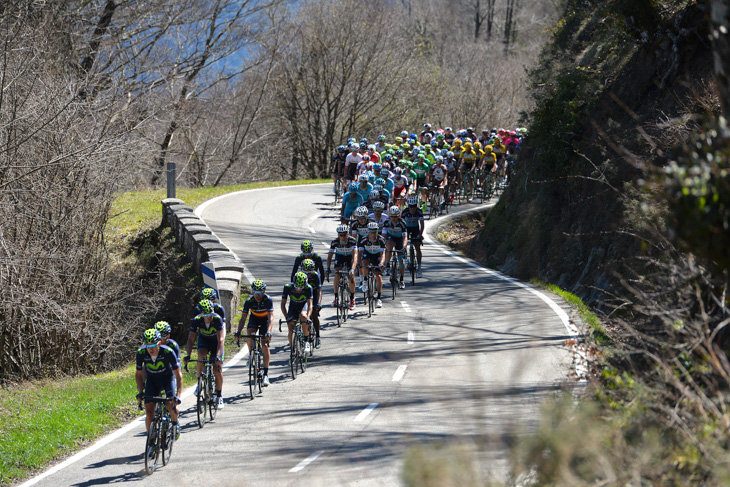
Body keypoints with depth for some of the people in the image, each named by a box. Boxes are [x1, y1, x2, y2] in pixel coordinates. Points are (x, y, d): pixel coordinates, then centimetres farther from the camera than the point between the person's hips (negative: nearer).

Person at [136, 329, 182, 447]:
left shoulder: (168, 352, -32)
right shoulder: (141, 353, -24)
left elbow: (178, 374, -26)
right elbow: (139, 373, -7)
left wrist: (178, 394, -35)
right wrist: (140, 391, -18)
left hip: (168, 378, -2)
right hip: (152, 380, 2)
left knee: (170, 405, -24)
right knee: (149, 412, -12)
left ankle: (175, 424, 9)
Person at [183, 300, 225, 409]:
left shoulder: (217, 319, -33)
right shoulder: (196, 320, -27)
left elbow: (220, 339, -38)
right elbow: (191, 339, -26)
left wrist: (218, 356, -50)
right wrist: (187, 355, -39)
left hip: (216, 341, -1)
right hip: (203, 339, 1)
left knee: (217, 369, -8)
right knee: (201, 356, -32)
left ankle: (219, 396, 9)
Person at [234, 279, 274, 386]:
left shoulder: (268, 300, -29)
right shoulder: (249, 301, -25)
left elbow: (271, 317, -35)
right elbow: (243, 318, -24)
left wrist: (268, 332, -50)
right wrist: (238, 332, -38)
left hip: (265, 320, -1)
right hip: (254, 318, 1)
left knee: (265, 345, -12)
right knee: (249, 335, -30)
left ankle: (266, 373, -6)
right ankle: (251, 354, -1)